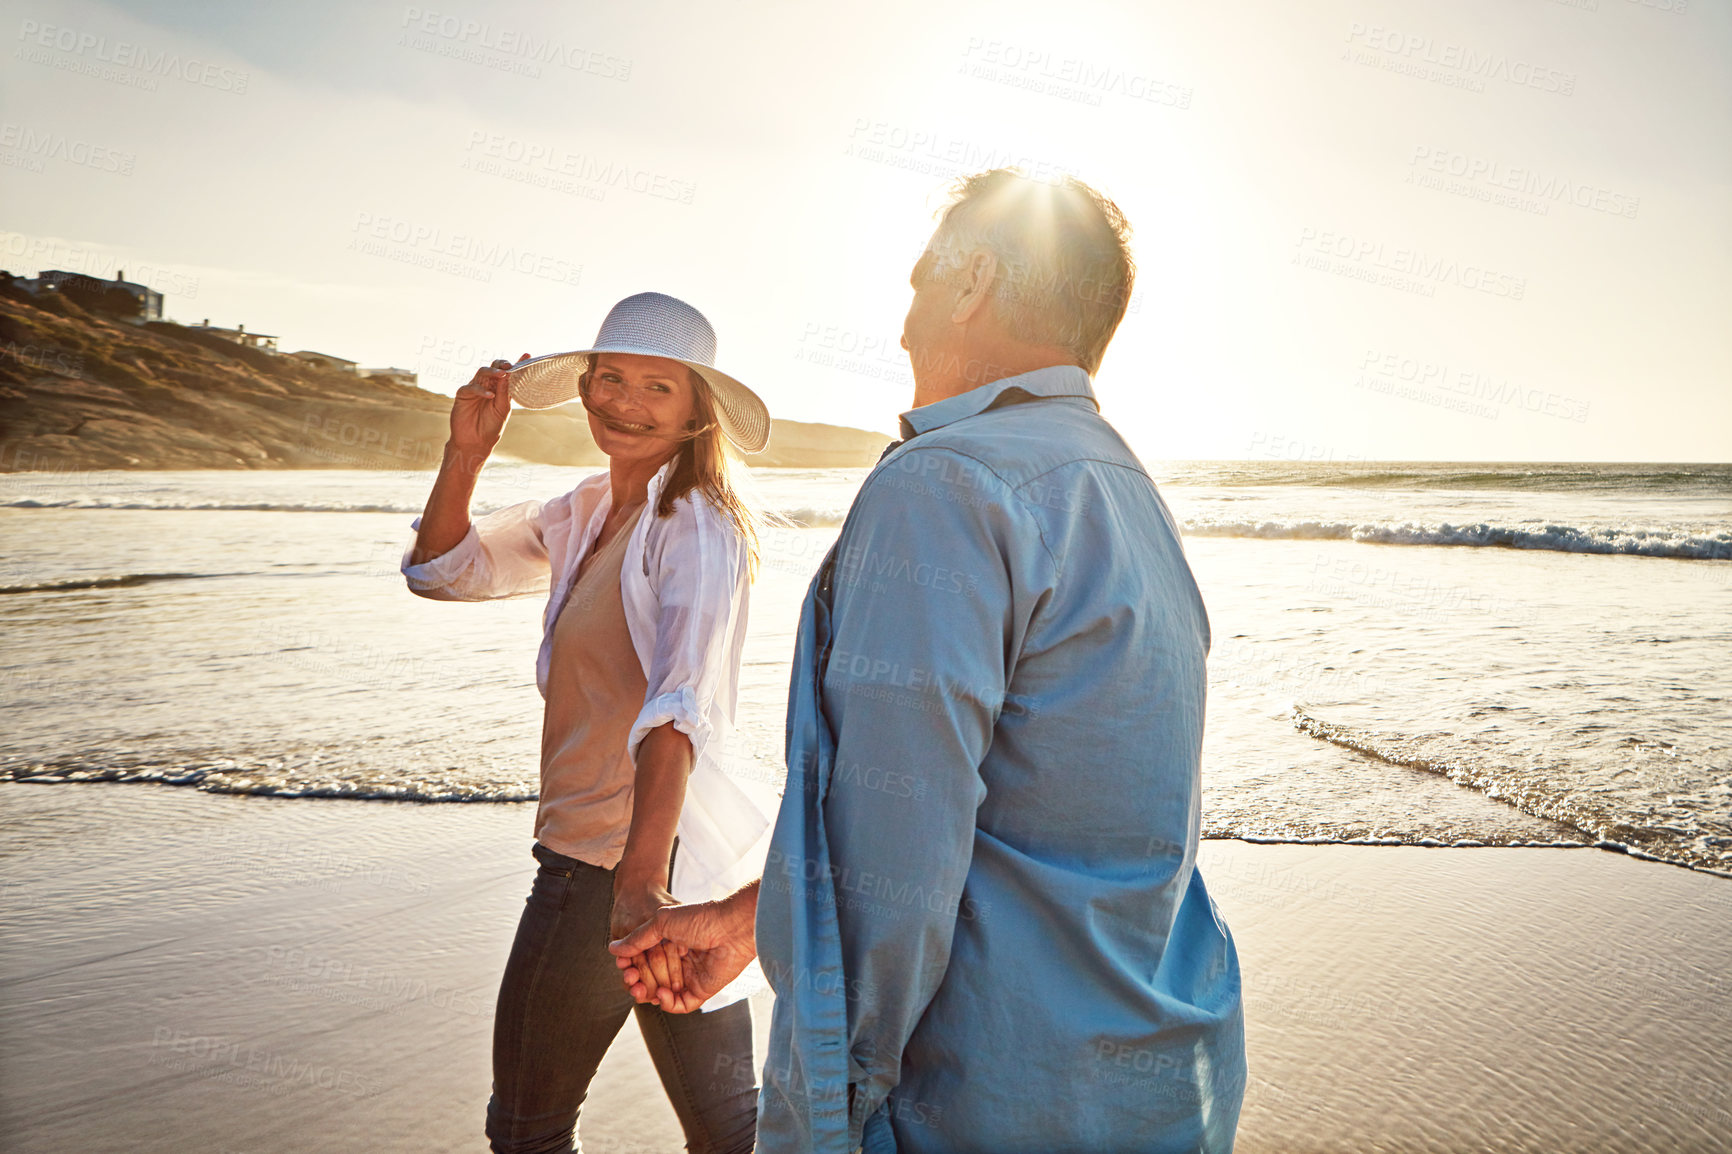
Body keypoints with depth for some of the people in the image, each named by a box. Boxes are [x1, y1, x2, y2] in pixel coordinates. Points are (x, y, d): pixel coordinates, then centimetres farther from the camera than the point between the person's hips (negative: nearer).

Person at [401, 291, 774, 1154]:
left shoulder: (696, 526, -16)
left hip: (615, 857, -8)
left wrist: (641, 873, -43)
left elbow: (684, 703, -31)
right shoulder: (588, 511, 10)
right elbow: (445, 571, 12)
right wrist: (466, 451, -4)